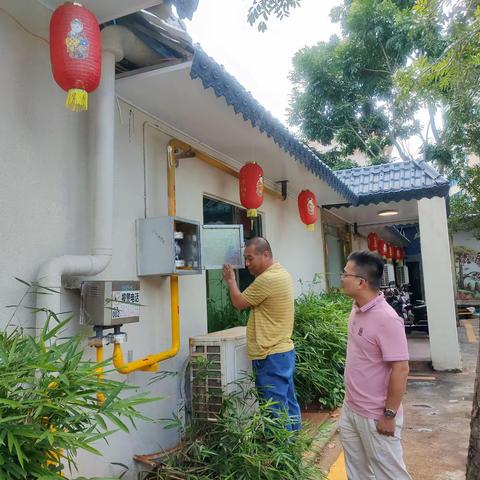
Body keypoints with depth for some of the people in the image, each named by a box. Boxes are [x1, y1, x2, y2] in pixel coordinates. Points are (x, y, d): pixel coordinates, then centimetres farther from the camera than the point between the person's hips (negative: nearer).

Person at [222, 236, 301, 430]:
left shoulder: (267, 279, -22)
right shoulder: (281, 272, 10)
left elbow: (239, 303, -10)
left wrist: (231, 280, 4)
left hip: (271, 357, -10)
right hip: (284, 350, 11)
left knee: (275, 410, -1)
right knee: (288, 403, 19)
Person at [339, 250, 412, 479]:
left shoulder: (386, 319, -26)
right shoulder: (357, 309, 1)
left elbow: (400, 369, -24)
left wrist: (389, 415, -18)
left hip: (375, 416, -8)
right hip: (350, 409, 8)